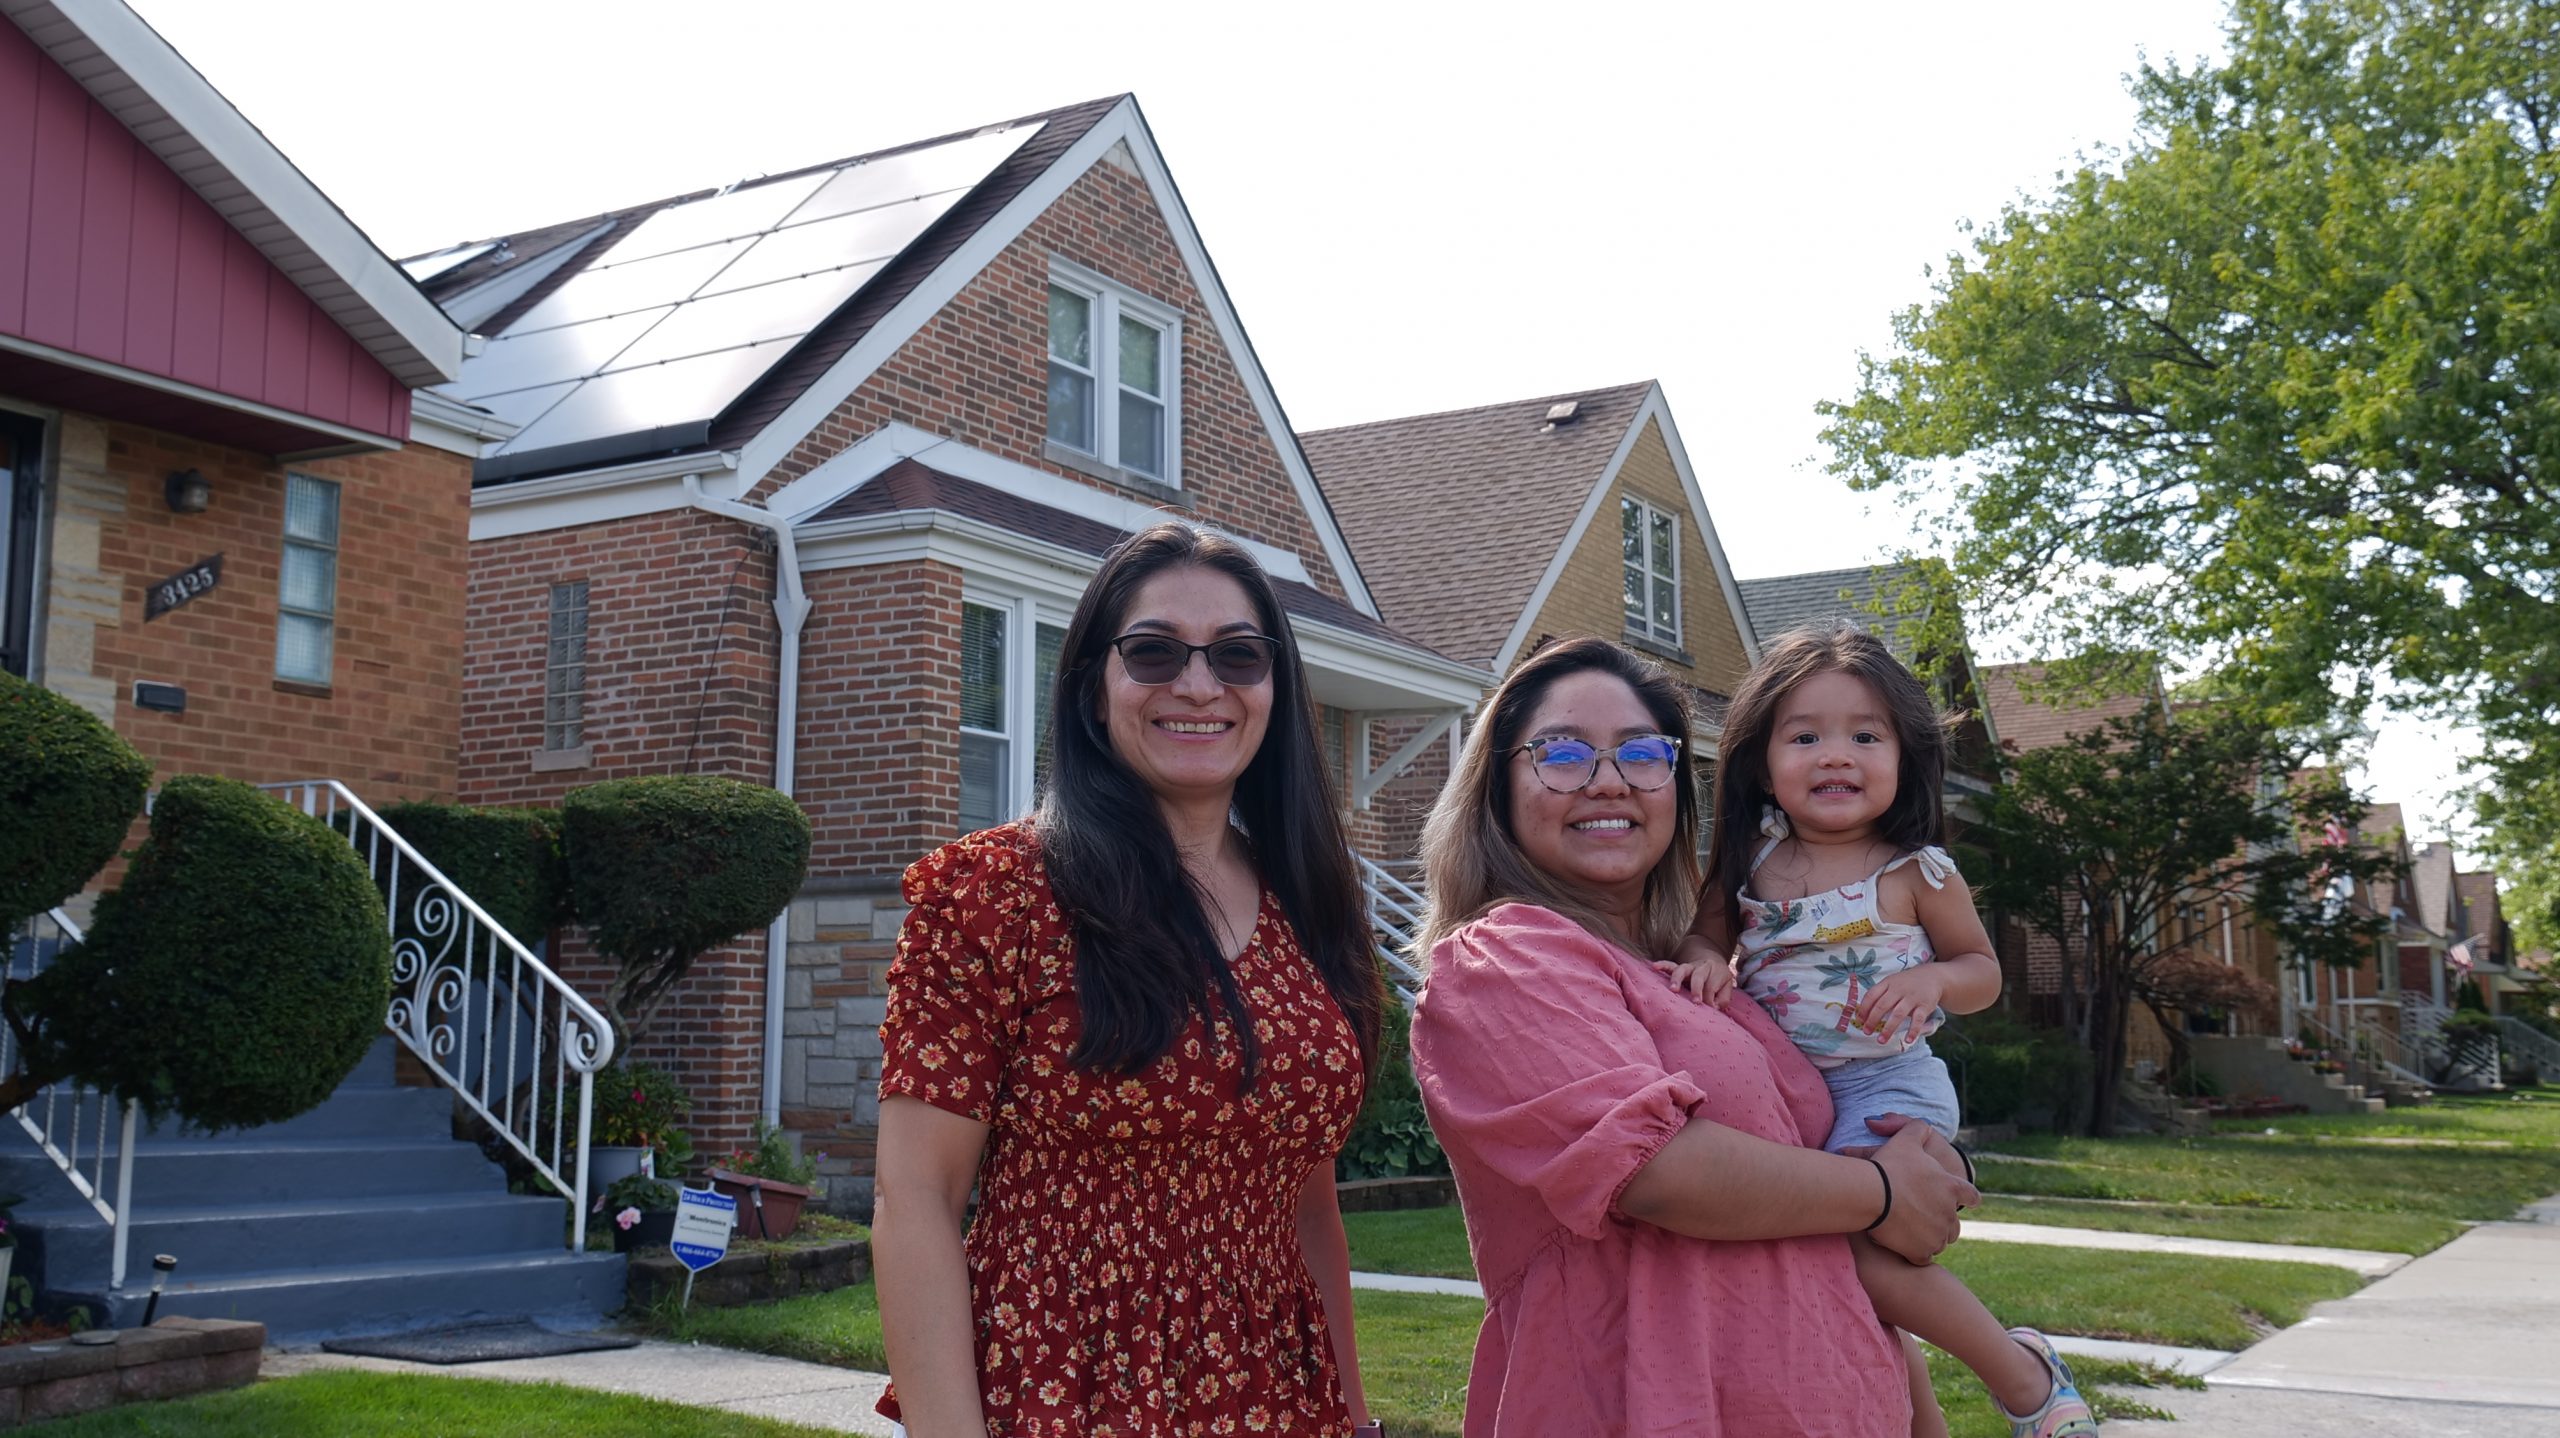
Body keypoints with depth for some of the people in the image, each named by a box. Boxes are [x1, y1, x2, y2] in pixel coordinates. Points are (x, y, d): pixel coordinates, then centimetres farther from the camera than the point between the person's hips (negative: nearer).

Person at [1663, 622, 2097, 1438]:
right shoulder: (1750, 866, 2)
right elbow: (1706, 932, 13)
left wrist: (1934, 979, -18)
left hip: (1885, 1087, -5)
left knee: (1858, 1256, -22)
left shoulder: (1917, 873, -5)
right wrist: (1702, 962, -12)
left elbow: (1983, 971, 4)